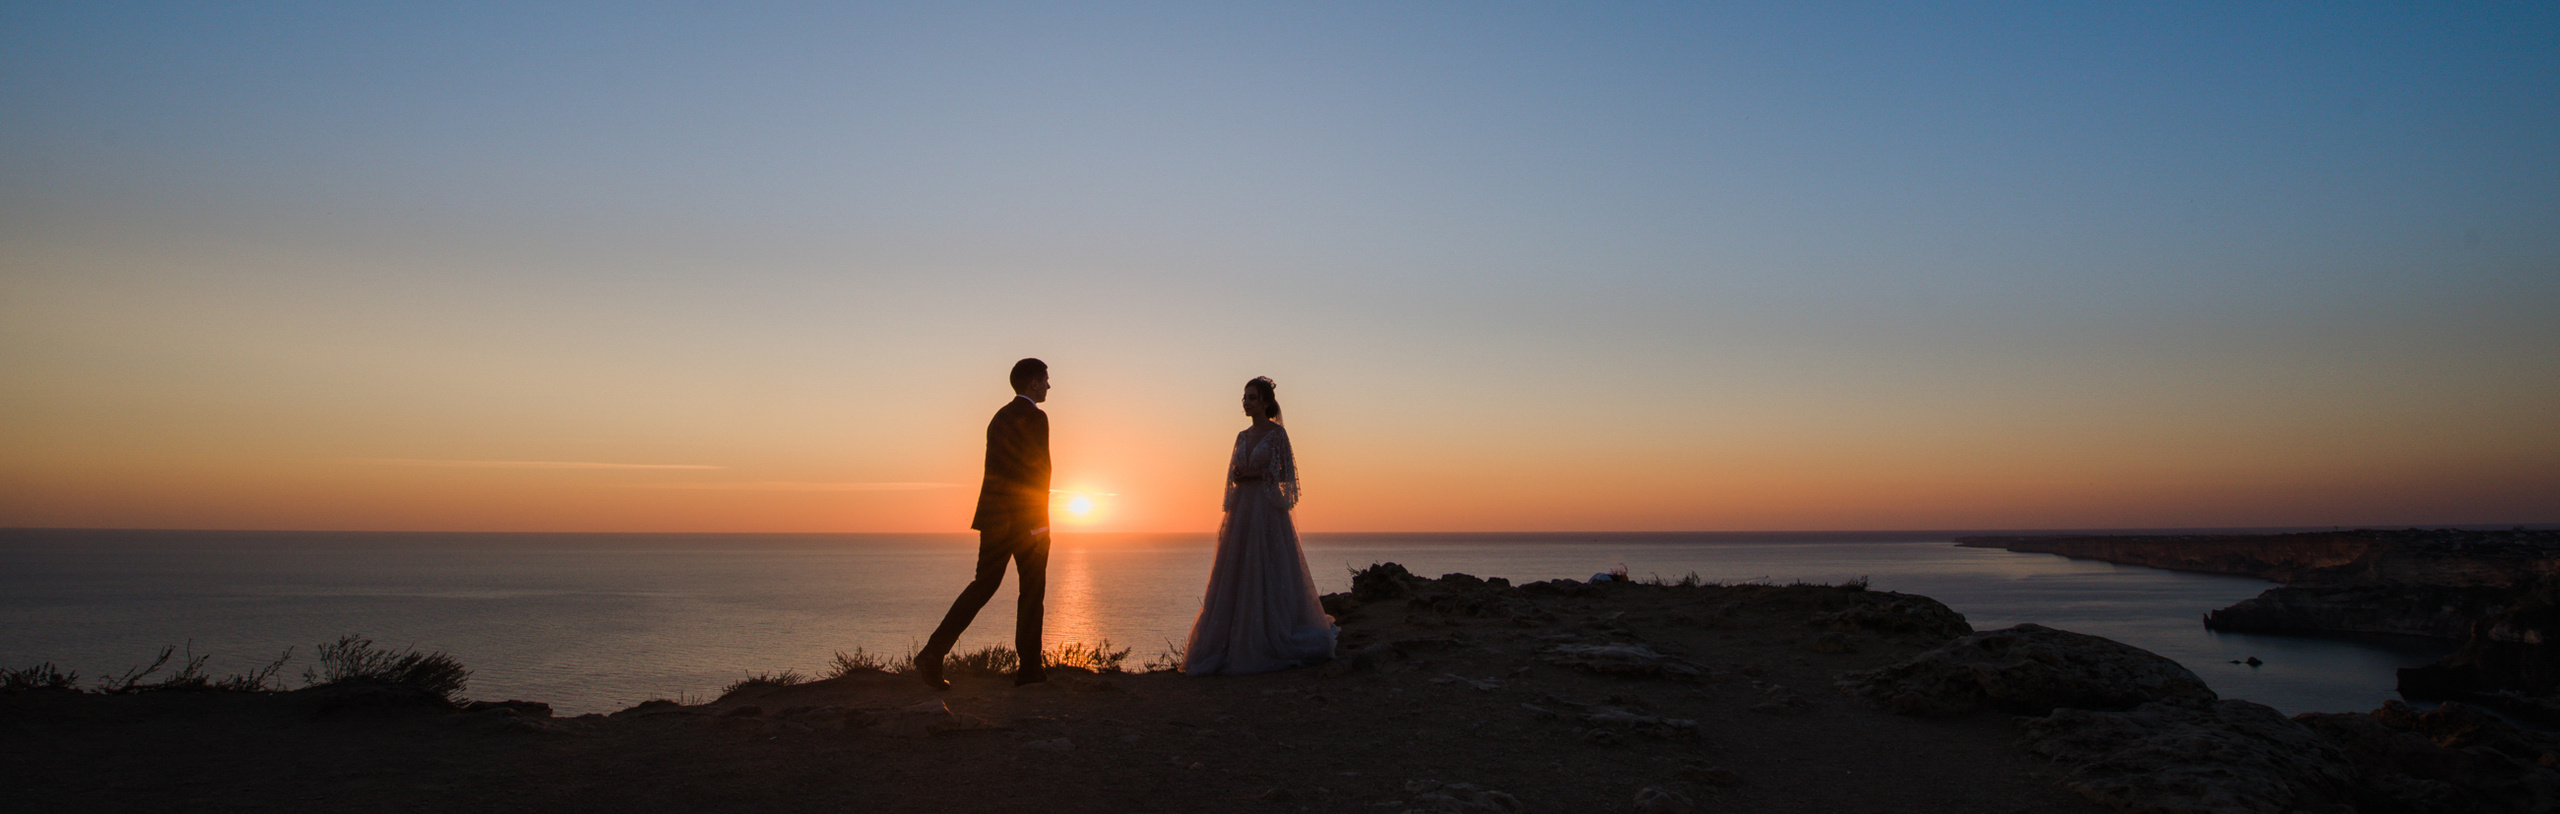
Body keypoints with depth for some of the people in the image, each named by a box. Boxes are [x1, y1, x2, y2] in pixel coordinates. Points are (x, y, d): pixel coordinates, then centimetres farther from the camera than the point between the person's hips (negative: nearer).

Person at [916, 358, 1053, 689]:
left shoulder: (999, 417, 17)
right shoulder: (1034, 417, -8)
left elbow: (997, 469, 15)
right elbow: (1039, 469, -13)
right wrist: (1039, 520, -8)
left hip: (994, 514, 7)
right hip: (1026, 516, -7)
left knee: (983, 585, 6)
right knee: (1032, 589, 5)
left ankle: (933, 653, -6)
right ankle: (1029, 667, 8)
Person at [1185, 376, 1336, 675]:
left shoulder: (1277, 432, -3)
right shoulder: (1243, 436, 15)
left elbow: (1285, 472, -5)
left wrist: (1256, 474, -14)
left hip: (1267, 509, -6)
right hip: (1242, 508, 6)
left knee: (1269, 572, -6)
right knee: (1237, 575, 4)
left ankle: (1272, 644, 3)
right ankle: (1238, 645, 9)